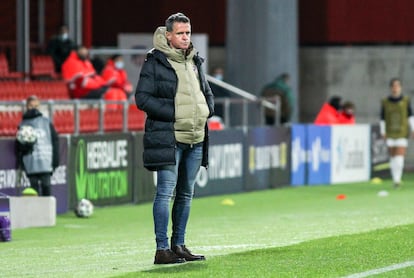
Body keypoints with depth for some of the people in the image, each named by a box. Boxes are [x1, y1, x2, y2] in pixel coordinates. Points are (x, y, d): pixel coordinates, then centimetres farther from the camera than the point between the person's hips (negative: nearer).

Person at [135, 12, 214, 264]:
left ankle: (179, 245, 20)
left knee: (186, 193, 11)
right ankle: (162, 249, -8)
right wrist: (173, 113, -16)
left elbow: (207, 93, 27)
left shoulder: (195, 62, 15)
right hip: (168, 137, -7)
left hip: (195, 138, 7)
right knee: (166, 192, -9)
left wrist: (206, 111, 6)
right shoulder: (155, 62, -6)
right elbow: (143, 97, -10)